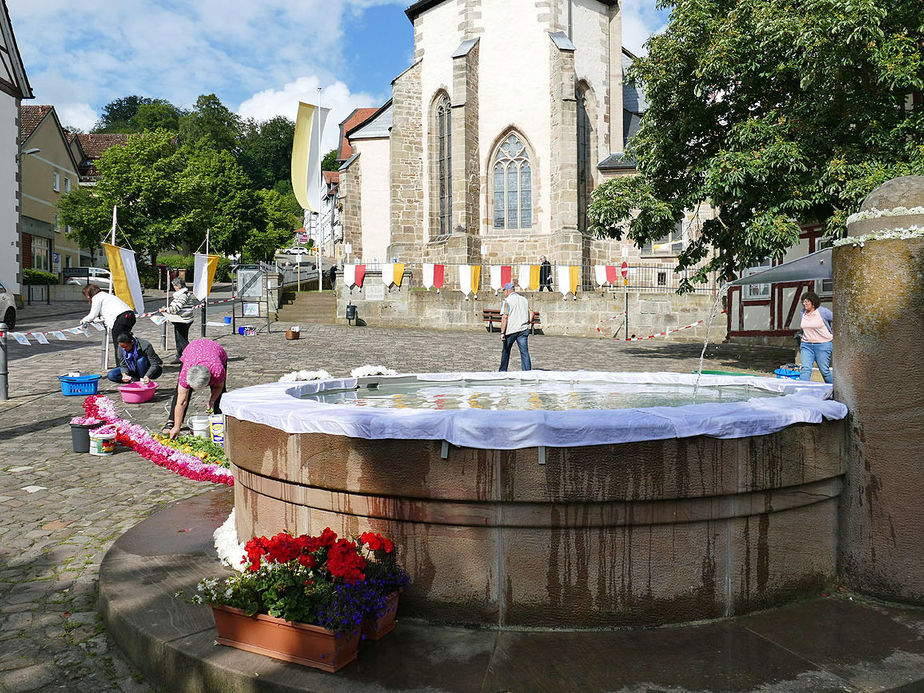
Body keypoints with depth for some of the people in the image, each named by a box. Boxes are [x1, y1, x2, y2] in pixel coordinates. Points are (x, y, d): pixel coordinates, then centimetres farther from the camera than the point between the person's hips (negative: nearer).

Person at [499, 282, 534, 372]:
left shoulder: (506, 301, -6)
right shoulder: (524, 300, 15)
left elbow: (504, 317, -15)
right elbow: (531, 313, 15)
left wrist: (502, 332, -16)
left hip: (511, 330, -4)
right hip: (523, 330, 4)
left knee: (506, 352, 13)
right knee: (524, 352, -2)